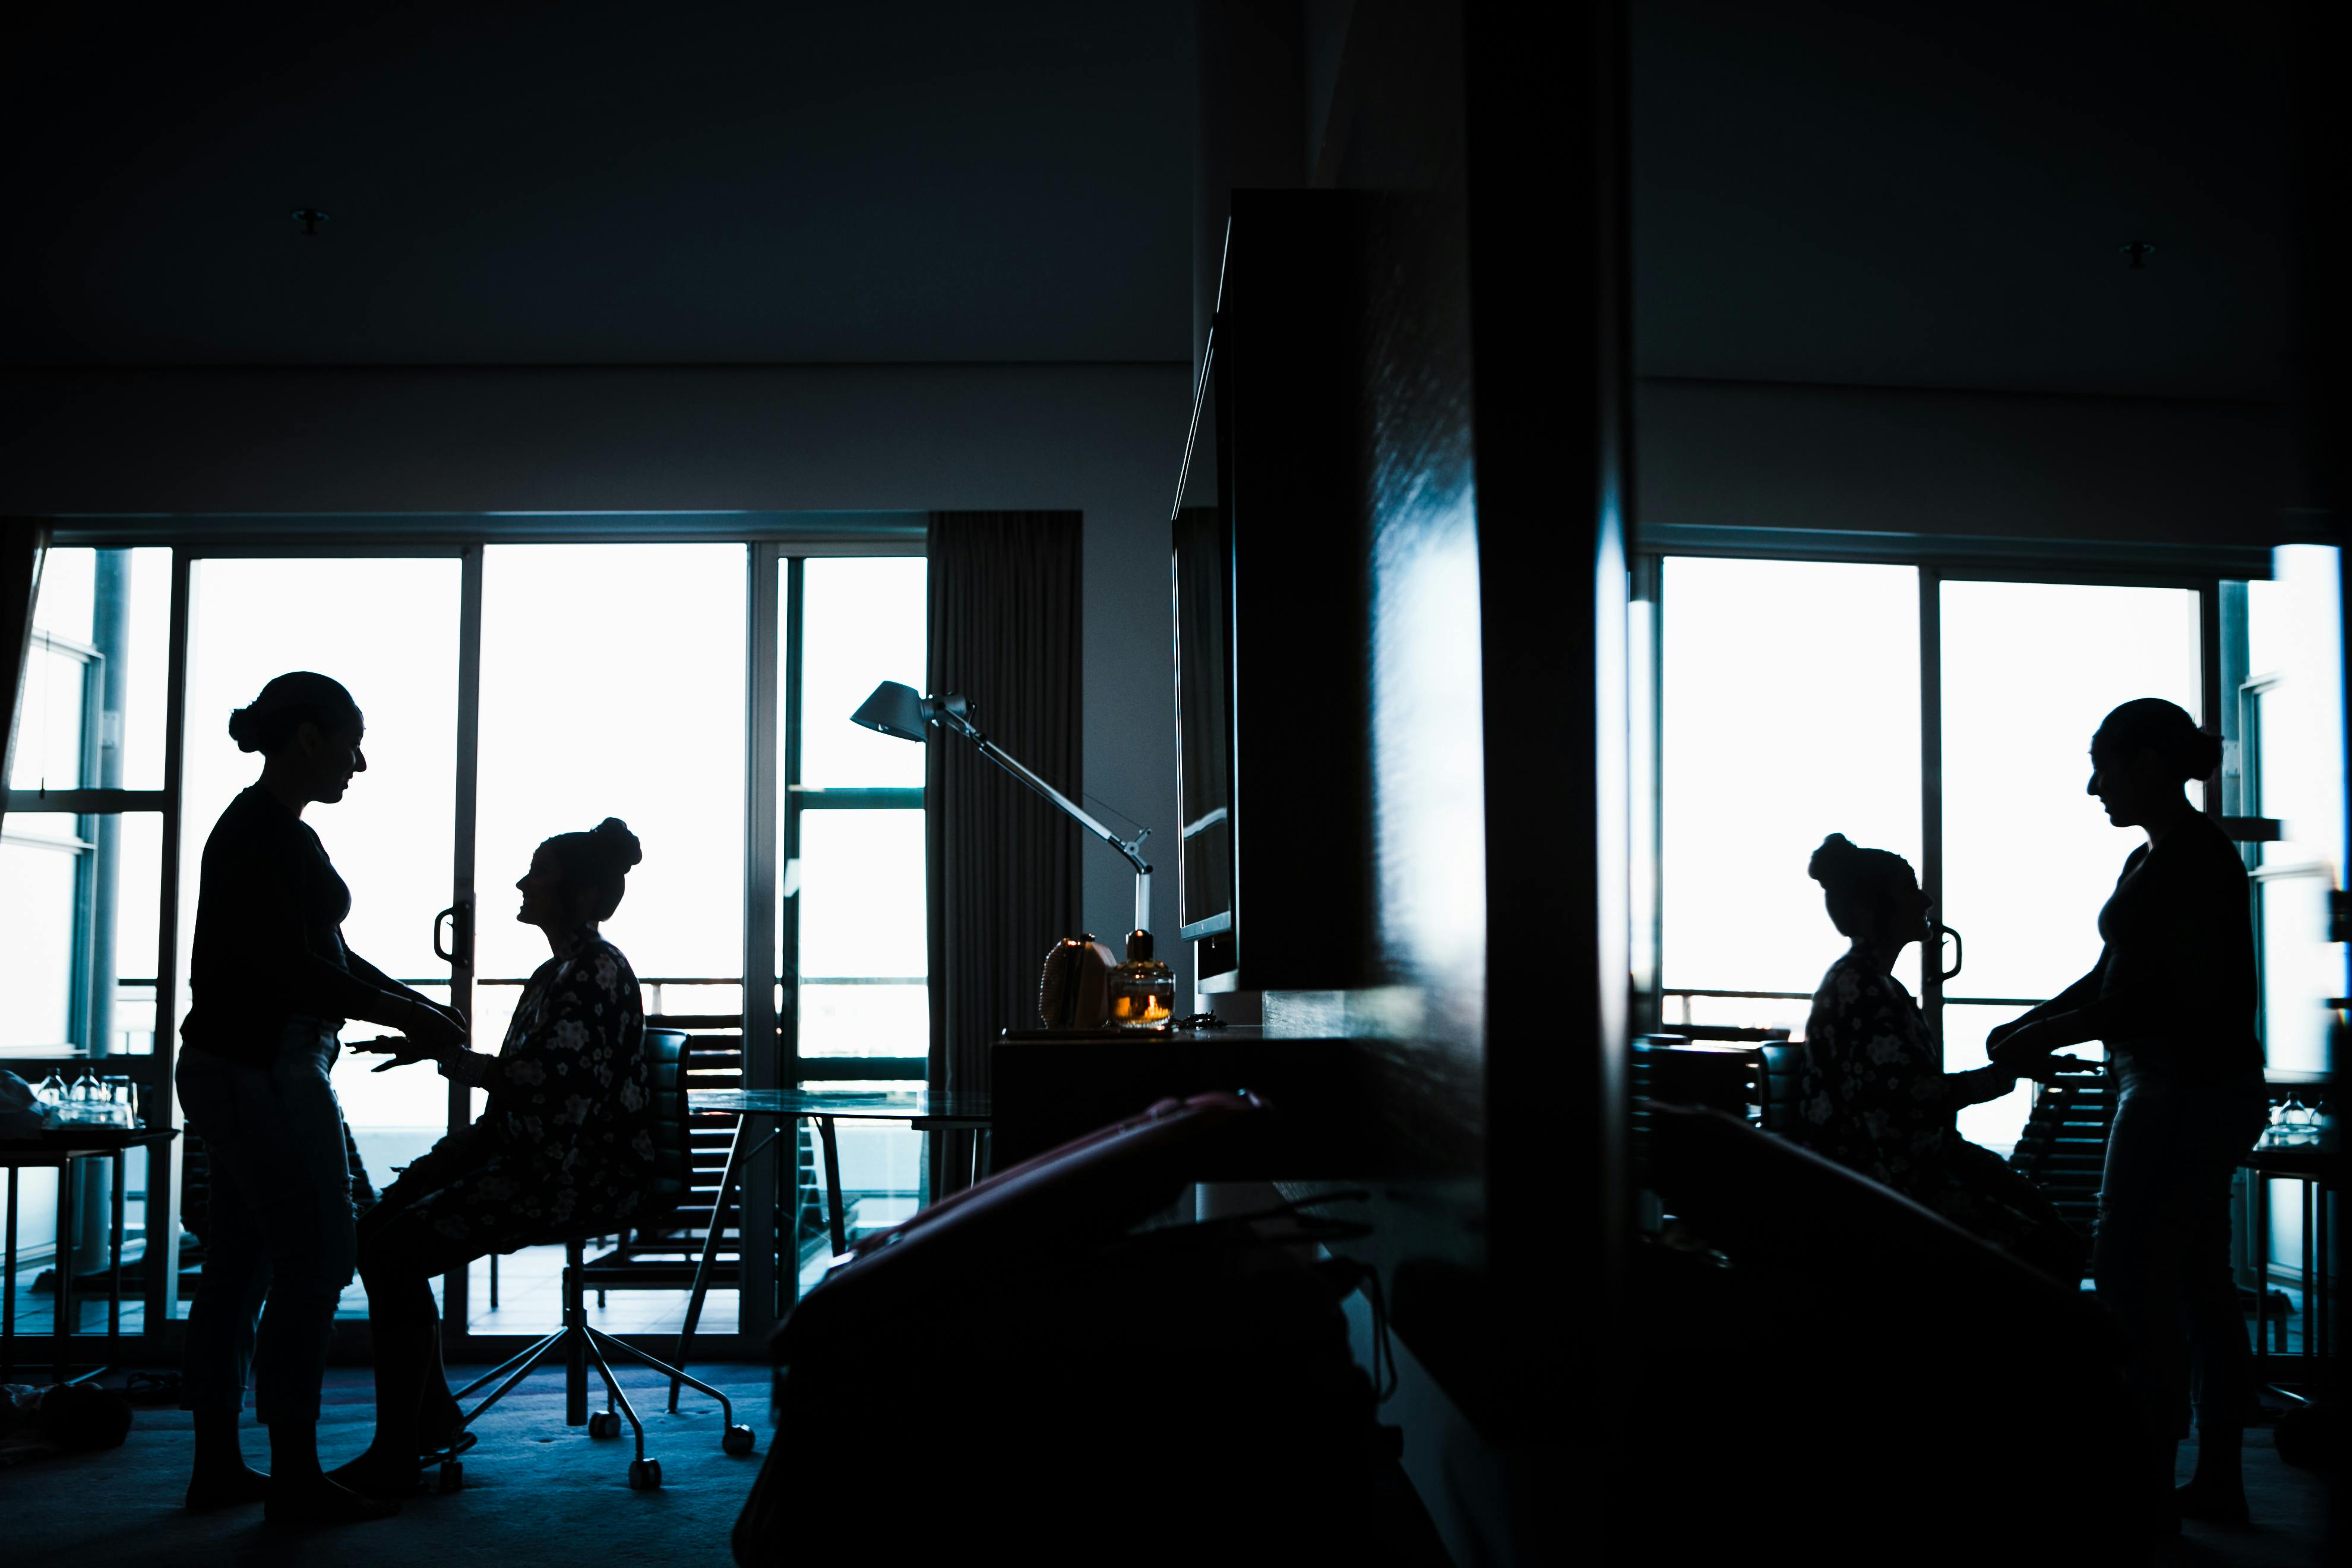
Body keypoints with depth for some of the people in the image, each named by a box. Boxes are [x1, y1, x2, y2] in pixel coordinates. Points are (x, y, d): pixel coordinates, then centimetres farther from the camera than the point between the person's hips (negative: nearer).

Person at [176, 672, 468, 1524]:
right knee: (317, 1259, -4)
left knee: (240, 1263, 13)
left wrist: (418, 1005, 12)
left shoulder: (276, 831, 14)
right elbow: (294, 971, -22)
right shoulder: (261, 833, -17)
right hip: (262, 1075, -10)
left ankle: (217, 1463, 22)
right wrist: (408, 1017, -14)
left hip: (244, 1070, 10)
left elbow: (326, 953, 20)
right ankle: (296, 1476, 5)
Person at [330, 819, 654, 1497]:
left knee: (395, 1252, -17)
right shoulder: (554, 974, 17)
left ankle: (395, 1457, -8)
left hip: (579, 1180, -10)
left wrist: (439, 1053, -20)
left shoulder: (597, 973, -15)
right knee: (376, 1231, 5)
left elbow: (530, 1080, -24)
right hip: (531, 1162, 10)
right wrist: (446, 1159, 12)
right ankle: (433, 1417, 16)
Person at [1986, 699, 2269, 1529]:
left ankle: (2151, 1482, 1)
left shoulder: (2195, 855, -16)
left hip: (2190, 1085, -10)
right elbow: (2114, 975, 21)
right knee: (2197, 1277, 12)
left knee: (2132, 1273, -6)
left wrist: (2053, 1036, -18)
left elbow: (2174, 995, -21)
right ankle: (2218, 1478, 20)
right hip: (2178, 1088, 10)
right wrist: (2028, 1025, 13)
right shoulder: (2151, 859, 15)